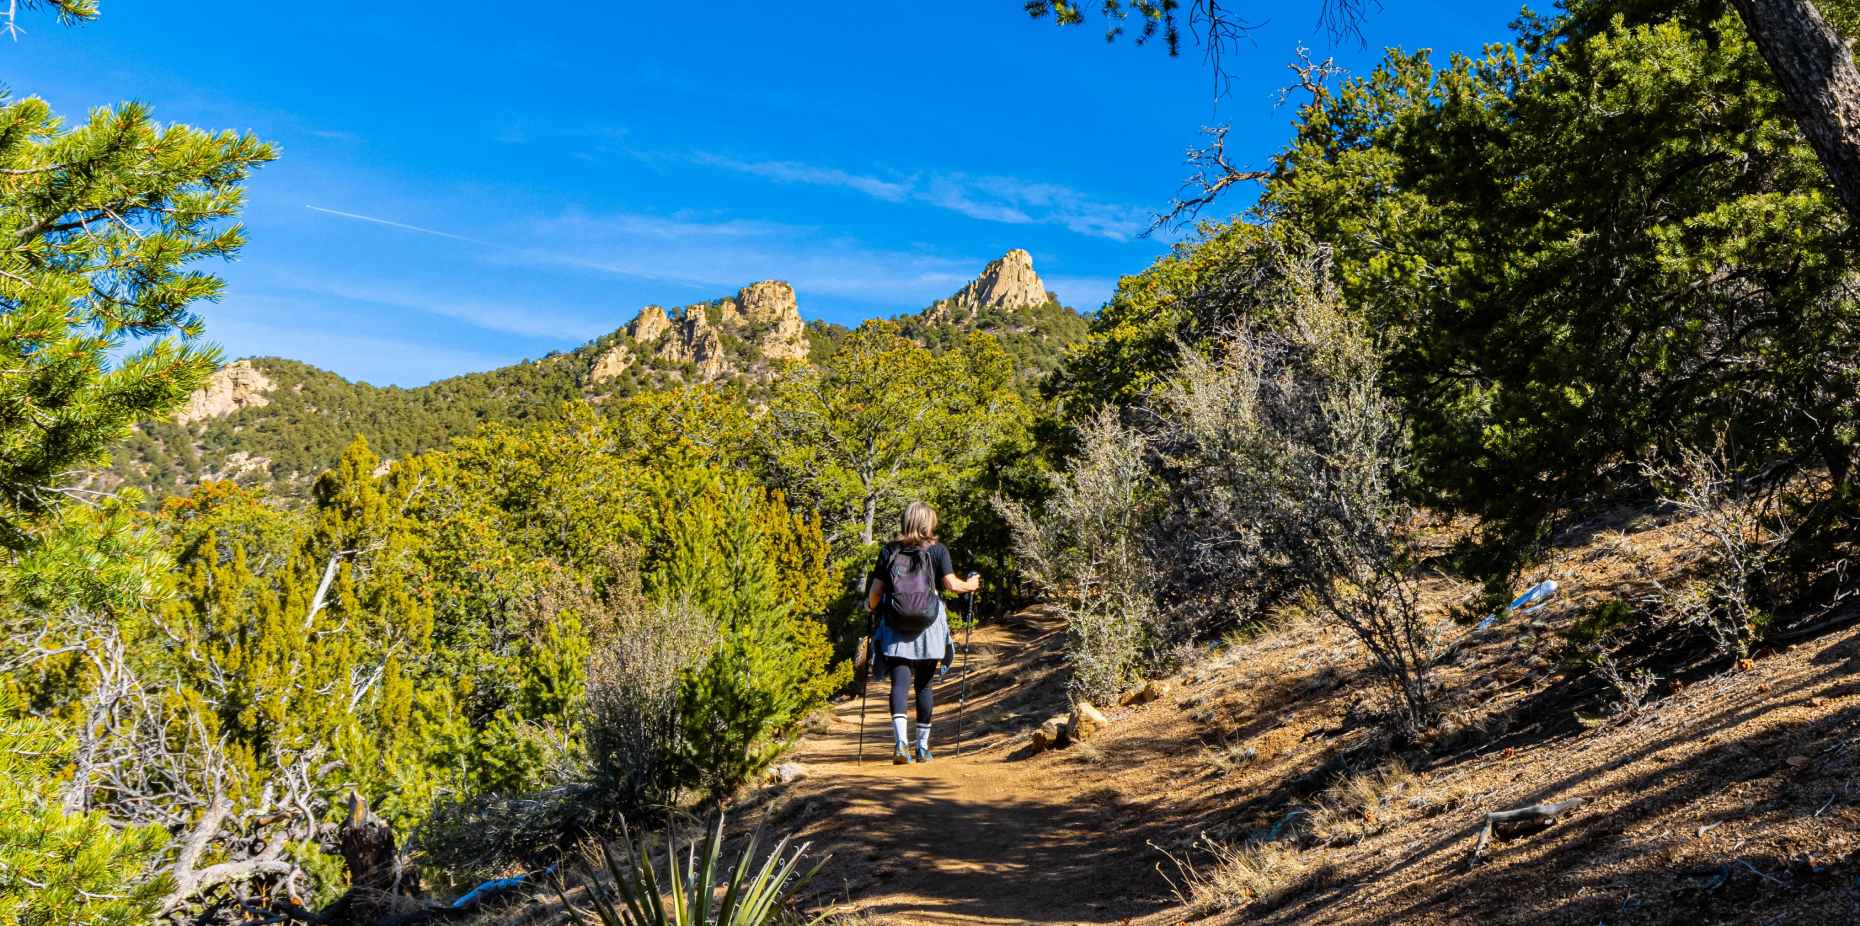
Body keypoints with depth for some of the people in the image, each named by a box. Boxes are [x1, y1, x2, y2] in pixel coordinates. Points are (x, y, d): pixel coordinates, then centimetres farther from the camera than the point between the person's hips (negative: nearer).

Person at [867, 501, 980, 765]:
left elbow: (875, 591, 3)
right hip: (928, 626, 0)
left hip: (895, 627, 0)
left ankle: (901, 741, -22)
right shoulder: (937, 550, 2)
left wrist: (871, 608, 24)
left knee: (900, 683, -3)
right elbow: (951, 584, -6)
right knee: (924, 685, 11)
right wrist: (970, 585, 14)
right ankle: (922, 747, 18)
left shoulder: (889, 551, 6)